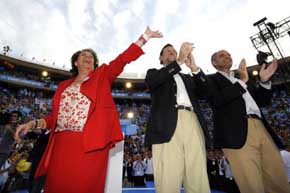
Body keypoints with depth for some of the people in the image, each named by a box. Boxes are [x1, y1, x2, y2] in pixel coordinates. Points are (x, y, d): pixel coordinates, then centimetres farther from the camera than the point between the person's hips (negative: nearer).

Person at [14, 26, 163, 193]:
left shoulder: (102, 75, 11)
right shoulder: (64, 85, 19)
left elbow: (123, 59, 3)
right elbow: (56, 115, 19)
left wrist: (145, 37, 1)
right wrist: (34, 123, 4)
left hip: (90, 143, -3)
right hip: (61, 144, 4)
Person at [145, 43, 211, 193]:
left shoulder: (187, 77, 33)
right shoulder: (154, 72, 22)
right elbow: (151, 81, -3)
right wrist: (179, 61, -6)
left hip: (192, 122, 4)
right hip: (168, 124, -3)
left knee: (198, 180, 0)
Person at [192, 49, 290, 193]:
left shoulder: (243, 80, 28)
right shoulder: (211, 79, 8)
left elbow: (263, 101, 26)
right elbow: (217, 100, -12)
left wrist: (264, 81, 11)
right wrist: (242, 82, -7)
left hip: (261, 128, 7)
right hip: (238, 133, -6)